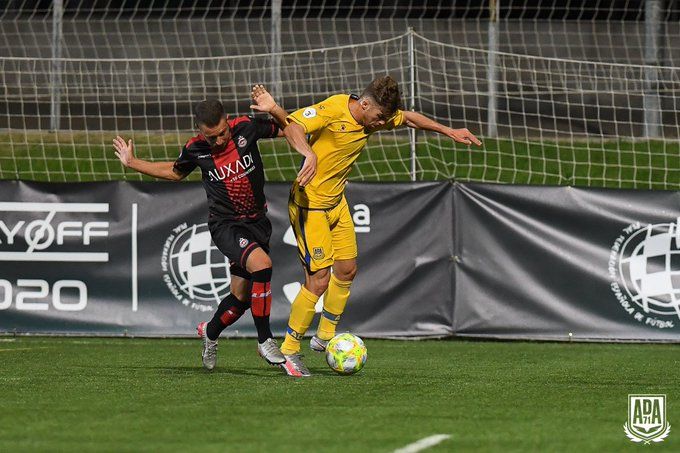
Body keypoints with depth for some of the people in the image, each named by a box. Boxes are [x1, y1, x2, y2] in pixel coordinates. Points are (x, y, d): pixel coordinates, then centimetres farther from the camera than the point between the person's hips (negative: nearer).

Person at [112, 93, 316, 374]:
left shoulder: (246, 128, -11)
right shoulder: (195, 149, -8)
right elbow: (175, 172, 14)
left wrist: (309, 153, -18)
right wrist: (132, 163, 9)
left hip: (257, 221, 3)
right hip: (225, 225, -3)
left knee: (242, 295, 9)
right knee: (261, 264, -30)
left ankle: (210, 333, 42)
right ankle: (265, 341, -19)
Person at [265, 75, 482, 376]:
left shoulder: (377, 117, 1)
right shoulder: (334, 110, -22)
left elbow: (409, 118, 19)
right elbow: (291, 124, -30)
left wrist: (449, 132, 19)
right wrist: (307, 154, -47)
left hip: (336, 202, 9)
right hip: (309, 203, -9)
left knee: (347, 269, 13)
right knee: (319, 279, -11)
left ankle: (325, 337, 31)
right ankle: (289, 351, 1)